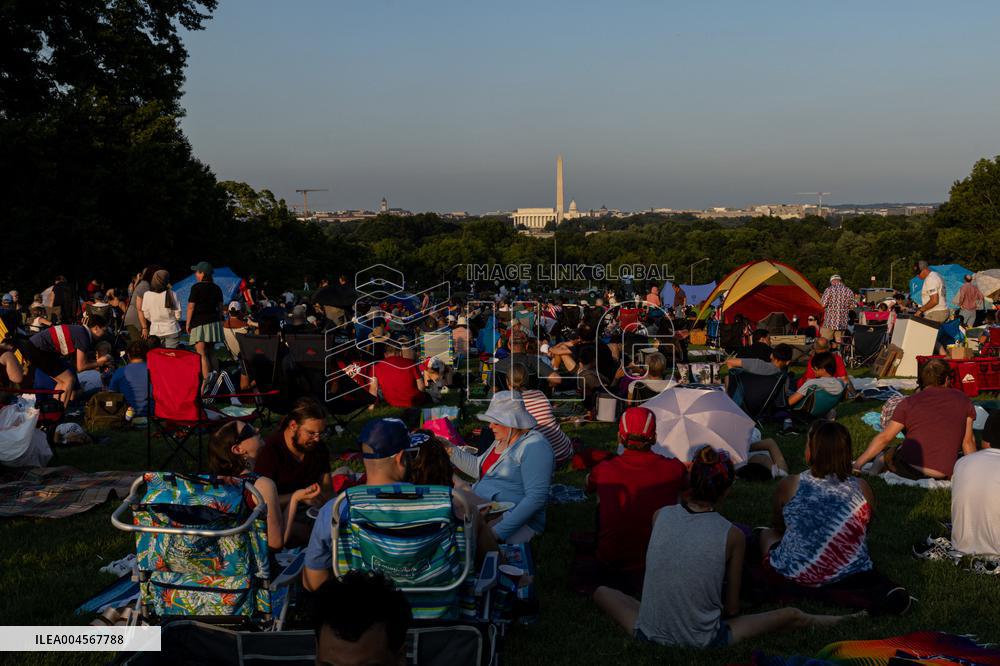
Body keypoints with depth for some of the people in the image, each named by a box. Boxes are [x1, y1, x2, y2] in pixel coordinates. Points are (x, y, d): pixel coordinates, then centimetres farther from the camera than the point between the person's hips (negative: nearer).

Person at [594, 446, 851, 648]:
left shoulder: (660, 516, -5)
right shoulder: (733, 535, -10)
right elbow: (732, 609, 0)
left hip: (650, 634, 2)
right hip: (703, 642, -1)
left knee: (602, 591, 28)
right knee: (792, 616, 17)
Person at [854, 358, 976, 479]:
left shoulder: (909, 402, 9)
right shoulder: (962, 400, 13)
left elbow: (884, 438, 7)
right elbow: (968, 442, 16)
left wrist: (858, 464, 11)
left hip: (908, 468, 2)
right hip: (943, 473, -2)